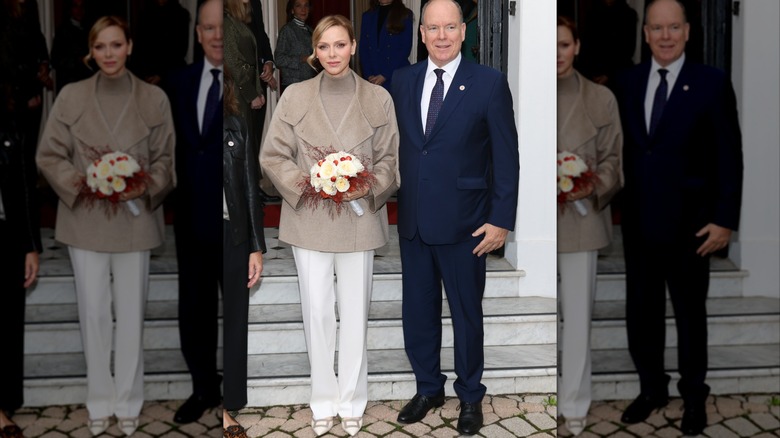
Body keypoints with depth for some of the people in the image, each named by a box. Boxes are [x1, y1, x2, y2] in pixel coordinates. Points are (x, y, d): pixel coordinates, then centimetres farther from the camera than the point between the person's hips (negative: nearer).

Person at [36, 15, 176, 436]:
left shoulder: (154, 98, -2)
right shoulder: (70, 96, -1)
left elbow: (165, 160, 2)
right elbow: (49, 155, 1)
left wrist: (146, 186, -16)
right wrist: (79, 185, -14)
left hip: (135, 220, 0)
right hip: (85, 219, 1)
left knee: (131, 313, 8)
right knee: (93, 312, 8)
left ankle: (128, 400, 24)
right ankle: (100, 400, 24)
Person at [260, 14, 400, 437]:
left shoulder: (379, 98, -1)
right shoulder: (294, 96, -1)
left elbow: (389, 159, 3)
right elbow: (272, 156, 1)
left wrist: (368, 187, -14)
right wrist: (304, 184, -14)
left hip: (359, 220, 0)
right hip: (309, 220, 0)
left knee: (354, 313, 9)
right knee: (317, 312, 8)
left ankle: (352, 399, 26)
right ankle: (324, 399, 25)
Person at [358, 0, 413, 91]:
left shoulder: (405, 15, 3)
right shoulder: (368, 16, 13)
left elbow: (405, 49, -4)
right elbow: (363, 48, 9)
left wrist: (385, 75, -10)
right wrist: (369, 75, -5)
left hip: (397, 77, -3)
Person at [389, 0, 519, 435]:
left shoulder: (489, 82, -7)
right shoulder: (403, 80, 5)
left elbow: (507, 156, -7)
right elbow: (399, 143, 8)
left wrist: (501, 219, -10)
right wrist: (392, 203, 3)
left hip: (463, 222, -4)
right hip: (412, 220, 4)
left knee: (467, 313, 11)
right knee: (418, 311, 14)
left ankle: (471, 396, 31)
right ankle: (429, 388, 35)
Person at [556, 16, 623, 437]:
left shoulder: (601, 98, 2)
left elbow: (611, 160, 4)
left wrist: (593, 188, -14)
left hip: (581, 218, 0)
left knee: (577, 314, 5)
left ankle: (573, 404, 20)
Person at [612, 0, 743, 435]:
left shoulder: (713, 82, -7)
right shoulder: (628, 82, 5)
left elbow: (729, 156, -8)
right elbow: (624, 148, 5)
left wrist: (724, 220, -12)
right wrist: (617, 204, -1)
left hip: (688, 222, -3)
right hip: (637, 221, 4)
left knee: (690, 311, 13)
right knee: (641, 310, 13)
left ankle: (694, 395, 31)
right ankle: (652, 388, 32)